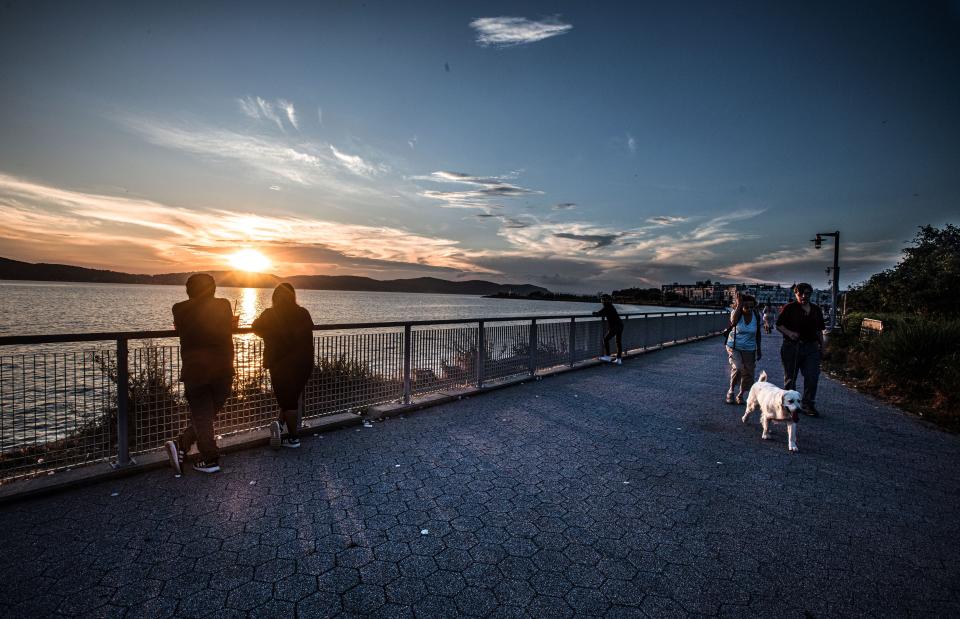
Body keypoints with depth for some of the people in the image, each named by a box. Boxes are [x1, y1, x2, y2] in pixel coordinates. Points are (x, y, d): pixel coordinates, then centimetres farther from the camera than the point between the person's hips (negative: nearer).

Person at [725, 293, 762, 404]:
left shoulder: (756, 316, -2)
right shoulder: (736, 312, -11)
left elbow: (758, 333, 10)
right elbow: (734, 321, -36)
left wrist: (759, 349, 13)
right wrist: (739, 305, -32)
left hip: (749, 349, 4)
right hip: (734, 347, -3)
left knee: (748, 374, 6)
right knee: (737, 368, -25)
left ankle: (741, 395, 26)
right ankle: (731, 390, -6)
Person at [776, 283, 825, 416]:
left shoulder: (816, 309, 11)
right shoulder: (789, 308, -3)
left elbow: (819, 330, 18)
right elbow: (779, 325, -3)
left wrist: (821, 345, 14)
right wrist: (789, 333, -20)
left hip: (811, 347, 4)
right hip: (792, 346, -3)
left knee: (812, 377, -4)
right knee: (790, 377, 7)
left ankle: (808, 405, 6)